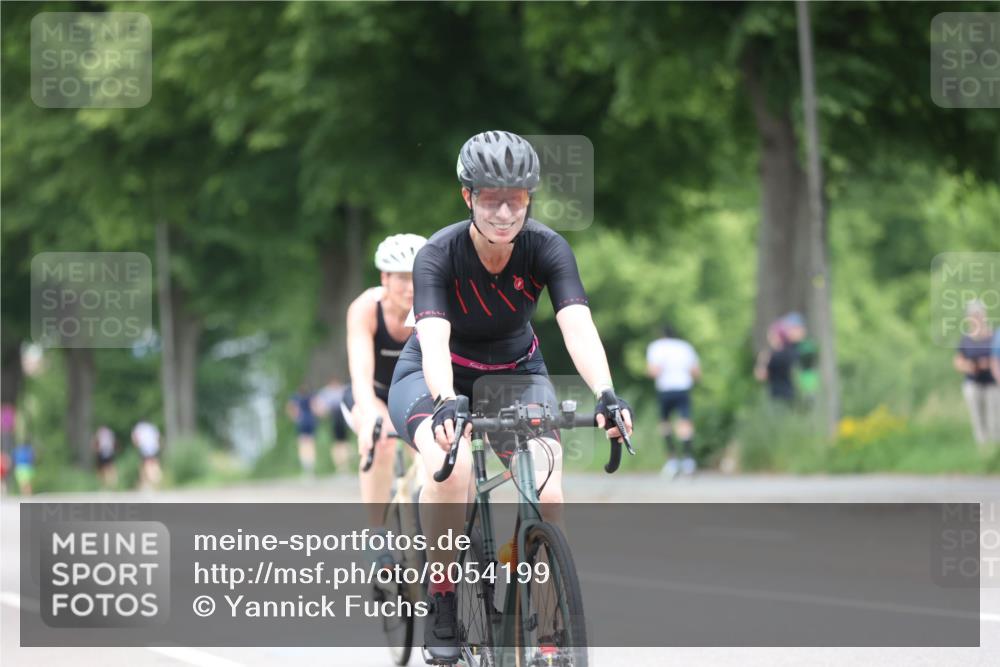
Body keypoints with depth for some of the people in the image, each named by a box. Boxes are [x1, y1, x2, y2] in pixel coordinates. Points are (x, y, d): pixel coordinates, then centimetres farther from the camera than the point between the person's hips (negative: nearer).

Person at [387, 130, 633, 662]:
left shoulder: (546, 248, -21)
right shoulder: (438, 256, -26)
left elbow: (578, 326, -34)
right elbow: (434, 339, -40)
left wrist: (605, 393, -52)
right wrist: (445, 403, -60)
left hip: (514, 373, 2)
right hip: (437, 377, -2)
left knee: (547, 495, -25)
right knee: (451, 466, -35)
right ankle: (441, 600, -17)